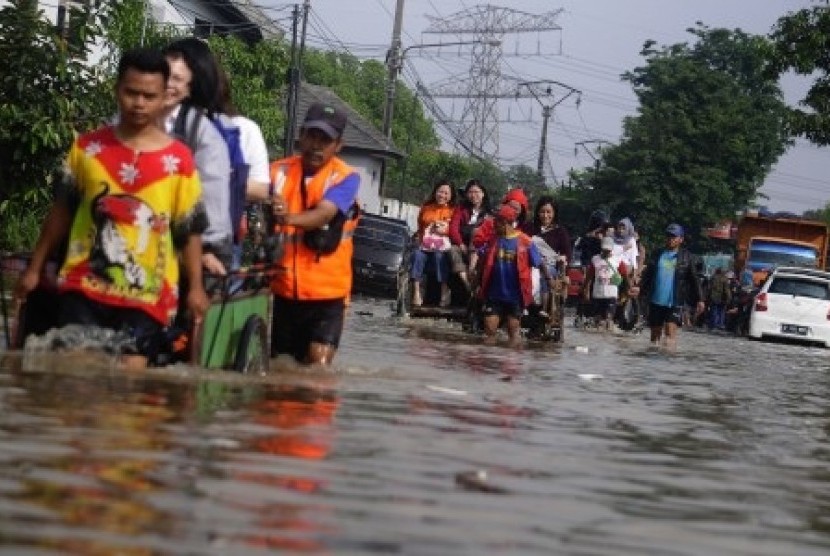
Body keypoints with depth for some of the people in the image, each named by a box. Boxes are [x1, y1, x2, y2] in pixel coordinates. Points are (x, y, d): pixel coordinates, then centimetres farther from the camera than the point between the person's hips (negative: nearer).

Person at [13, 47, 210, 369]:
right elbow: (62, 210, 12)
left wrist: (196, 287, -1)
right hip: (85, 285, 1)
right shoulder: (87, 147, 3)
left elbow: (190, 229, 3)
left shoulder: (179, 160, -2)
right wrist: (35, 267, 14)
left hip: (147, 293, -1)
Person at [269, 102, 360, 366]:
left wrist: (290, 218, -46)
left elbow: (324, 213, -24)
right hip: (282, 287, 3)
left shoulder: (346, 177, -6)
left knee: (318, 364, -12)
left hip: (326, 290, -3)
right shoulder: (279, 171, 2)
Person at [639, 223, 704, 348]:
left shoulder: (687, 257, 3)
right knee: (655, 332, 11)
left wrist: (699, 299, -2)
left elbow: (694, 280, 2)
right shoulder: (657, 255, 11)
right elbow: (647, 275, 13)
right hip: (656, 300, 4)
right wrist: (642, 291, 3)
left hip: (675, 302, -4)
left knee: (670, 331, -16)